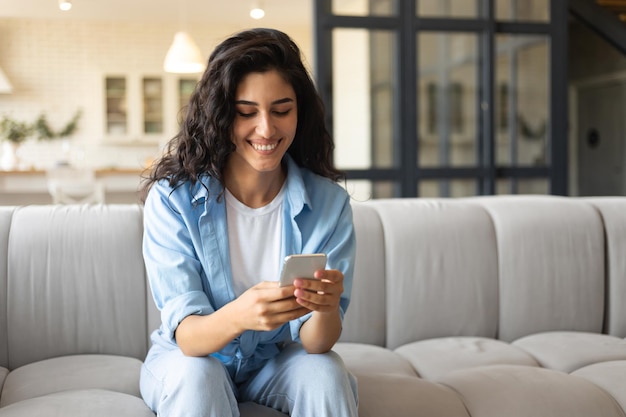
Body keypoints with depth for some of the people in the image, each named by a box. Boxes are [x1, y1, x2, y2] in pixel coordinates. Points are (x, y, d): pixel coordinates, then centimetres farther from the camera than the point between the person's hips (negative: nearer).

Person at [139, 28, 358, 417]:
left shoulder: (329, 203, -14)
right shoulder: (171, 198, -19)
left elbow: (315, 343, -16)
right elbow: (185, 334, -23)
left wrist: (327, 309, -40)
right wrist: (236, 317, -46)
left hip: (279, 360, 1)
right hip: (190, 358, -1)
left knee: (326, 373, -28)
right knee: (198, 378, -32)